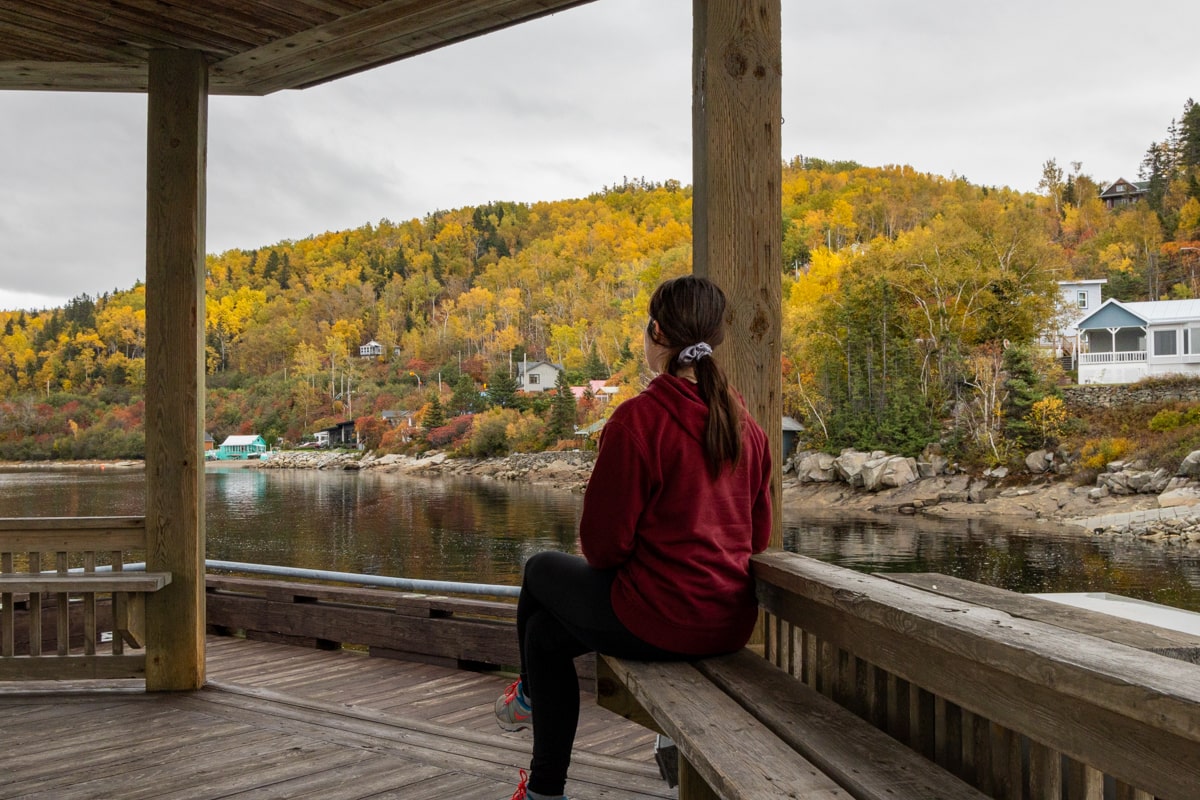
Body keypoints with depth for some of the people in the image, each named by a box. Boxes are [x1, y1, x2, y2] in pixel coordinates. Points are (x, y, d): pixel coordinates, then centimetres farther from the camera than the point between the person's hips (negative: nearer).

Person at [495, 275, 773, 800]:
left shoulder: (638, 418, -19)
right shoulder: (744, 421, 3)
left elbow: (603, 543, -15)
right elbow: (759, 534, 11)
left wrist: (602, 555, 8)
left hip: (656, 623, -7)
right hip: (731, 625, 7)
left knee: (542, 570, 23)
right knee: (548, 632, 25)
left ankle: (530, 694, 49)